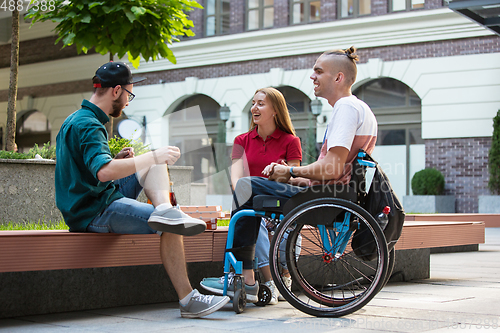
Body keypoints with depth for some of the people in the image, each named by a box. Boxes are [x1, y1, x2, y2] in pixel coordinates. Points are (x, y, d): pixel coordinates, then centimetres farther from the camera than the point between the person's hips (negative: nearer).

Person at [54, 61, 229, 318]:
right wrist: (153, 157, -27)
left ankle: (164, 209, -18)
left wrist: (116, 160, 10)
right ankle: (188, 300, -17)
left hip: (85, 205, 10)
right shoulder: (88, 125, -18)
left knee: (156, 160, 10)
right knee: (170, 228, -19)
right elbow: (103, 172, -35)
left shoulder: (74, 120, 15)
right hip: (94, 214, -10)